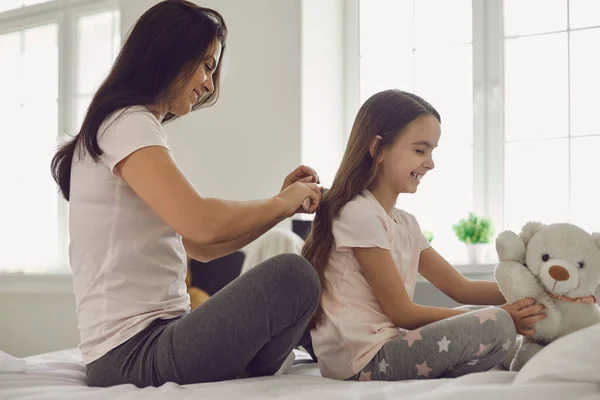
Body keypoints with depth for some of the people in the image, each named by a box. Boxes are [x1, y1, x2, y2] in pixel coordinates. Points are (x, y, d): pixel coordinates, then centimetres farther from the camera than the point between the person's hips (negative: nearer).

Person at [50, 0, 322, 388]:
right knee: (290, 275, -23)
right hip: (131, 353, -11)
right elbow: (202, 225, -27)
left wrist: (285, 203, 8)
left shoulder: (134, 126, 20)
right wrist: (281, 203, -9)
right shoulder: (127, 124, -11)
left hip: (158, 334, 11)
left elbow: (200, 247, 18)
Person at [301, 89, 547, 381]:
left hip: (386, 346, 10)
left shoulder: (405, 223, 16)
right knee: (496, 325, -18)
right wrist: (501, 314, -13)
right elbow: (401, 312, -13)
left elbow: (460, 288, 14)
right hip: (363, 362, -10)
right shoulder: (360, 215, -13)